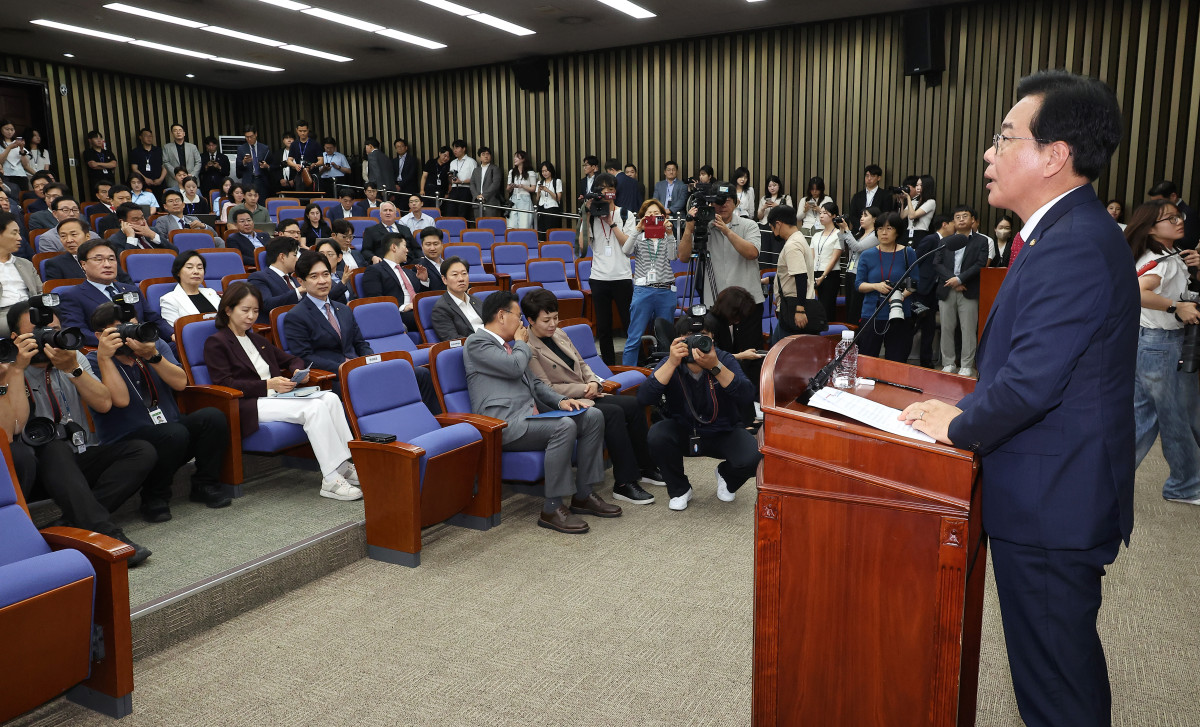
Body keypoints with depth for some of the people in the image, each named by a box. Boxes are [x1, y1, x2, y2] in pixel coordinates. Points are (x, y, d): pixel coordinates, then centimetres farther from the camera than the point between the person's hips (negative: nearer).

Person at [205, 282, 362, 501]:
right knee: (314, 408, -30)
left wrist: (299, 370, 7)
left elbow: (290, 359, 34)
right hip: (249, 405, -7)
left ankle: (346, 464, -24)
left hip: (276, 396, 7)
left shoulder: (258, 341, 28)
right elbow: (225, 384, -9)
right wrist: (268, 385, -19)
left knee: (330, 398, -21)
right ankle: (331, 480, -33)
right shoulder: (215, 343, 3)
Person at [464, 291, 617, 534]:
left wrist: (560, 401, 7)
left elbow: (534, 382, 25)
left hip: (530, 414, 9)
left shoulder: (509, 345, 26)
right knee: (564, 426, -32)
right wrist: (522, 343, 5)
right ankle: (552, 509, -23)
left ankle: (583, 495, -2)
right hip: (505, 423, -9)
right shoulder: (477, 342, -3)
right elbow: (515, 367, -16)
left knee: (593, 416, -5)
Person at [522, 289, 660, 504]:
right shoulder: (528, 349, -14)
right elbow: (546, 390, -17)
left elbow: (581, 364, 19)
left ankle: (644, 468, 8)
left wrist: (594, 382, -2)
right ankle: (624, 483, -21)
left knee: (634, 405, -5)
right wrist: (584, 389, -14)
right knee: (614, 413, -27)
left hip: (585, 395, 9)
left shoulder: (559, 334, 12)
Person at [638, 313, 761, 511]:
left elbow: (747, 396, -28)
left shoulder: (725, 359, -12)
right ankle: (679, 490, -2)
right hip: (682, 430, 0)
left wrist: (716, 367, -41)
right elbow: (644, 398, -27)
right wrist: (672, 363, -36)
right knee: (657, 435, -31)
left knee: (751, 458, -28)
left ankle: (726, 478, 13)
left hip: (722, 432, 0)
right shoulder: (670, 363, -11)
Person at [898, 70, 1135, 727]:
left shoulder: (1075, 247, -24)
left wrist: (958, 426, -11)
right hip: (1059, 498, 10)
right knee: (1068, 659, 25)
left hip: (1050, 506, -10)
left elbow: (1030, 383, -27)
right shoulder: (1070, 233, 10)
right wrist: (967, 410, 6)